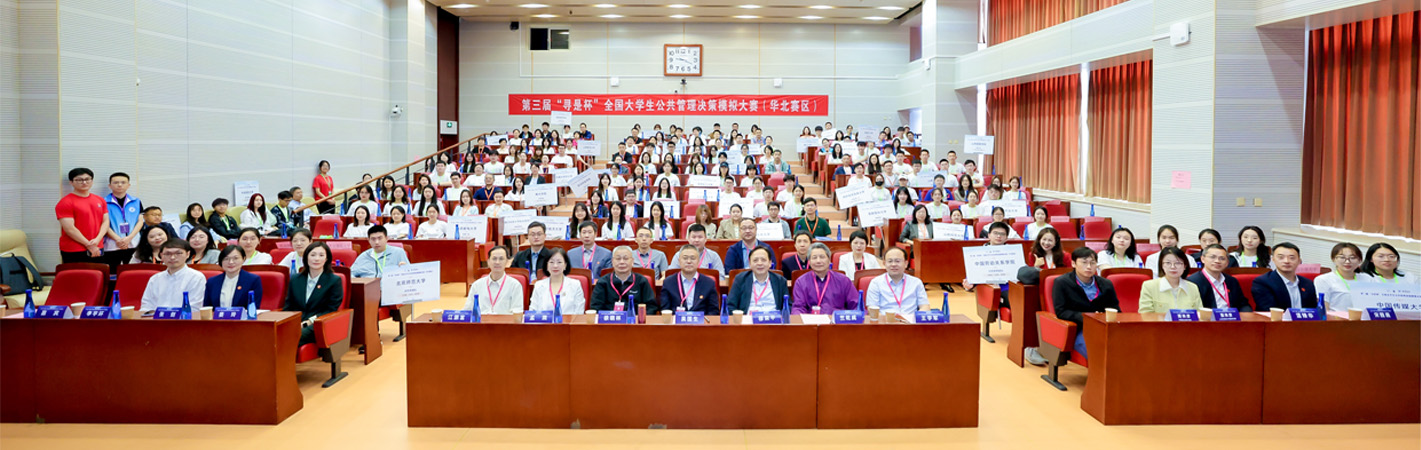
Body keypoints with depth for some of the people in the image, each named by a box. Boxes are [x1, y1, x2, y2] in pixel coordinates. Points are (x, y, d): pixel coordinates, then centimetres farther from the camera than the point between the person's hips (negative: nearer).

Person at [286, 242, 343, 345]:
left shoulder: (334, 281, 8)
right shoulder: (295, 280, 22)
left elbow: (331, 310, 1)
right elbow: (288, 307, 20)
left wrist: (310, 321, -13)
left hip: (317, 326, -4)